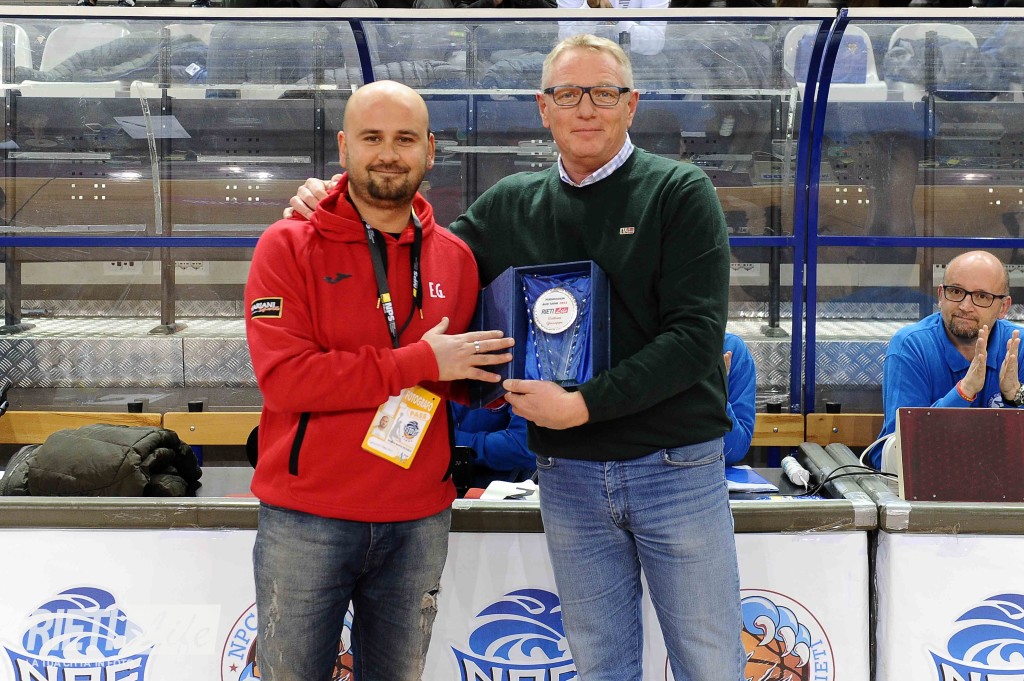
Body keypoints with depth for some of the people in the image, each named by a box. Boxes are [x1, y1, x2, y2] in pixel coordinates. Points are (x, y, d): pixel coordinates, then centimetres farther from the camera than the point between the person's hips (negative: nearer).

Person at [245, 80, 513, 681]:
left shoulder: (455, 257, 5)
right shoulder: (289, 247, -6)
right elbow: (284, 377, -18)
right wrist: (420, 362, -18)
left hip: (419, 521, 3)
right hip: (306, 519, -3)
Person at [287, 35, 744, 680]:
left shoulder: (681, 192, -5)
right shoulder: (511, 205, 6)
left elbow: (696, 335, -14)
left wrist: (584, 404, -19)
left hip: (677, 469, -3)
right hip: (567, 476, 3)